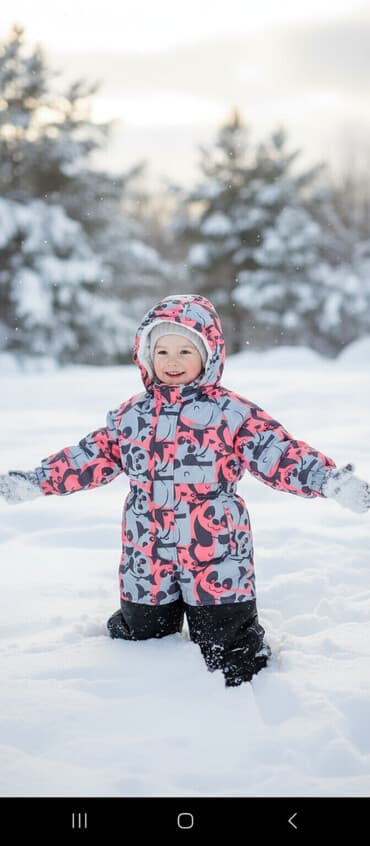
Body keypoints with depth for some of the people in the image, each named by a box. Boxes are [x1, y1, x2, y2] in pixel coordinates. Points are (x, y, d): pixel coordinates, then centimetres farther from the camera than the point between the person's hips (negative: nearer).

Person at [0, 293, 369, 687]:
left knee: (225, 652, 3)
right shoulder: (131, 415, 7)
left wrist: (334, 481, -26)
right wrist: (33, 482, 14)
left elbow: (279, 454, -12)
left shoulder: (232, 412, -6)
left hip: (215, 557, -4)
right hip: (146, 561, 4)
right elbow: (90, 457, 16)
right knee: (139, 639, 18)